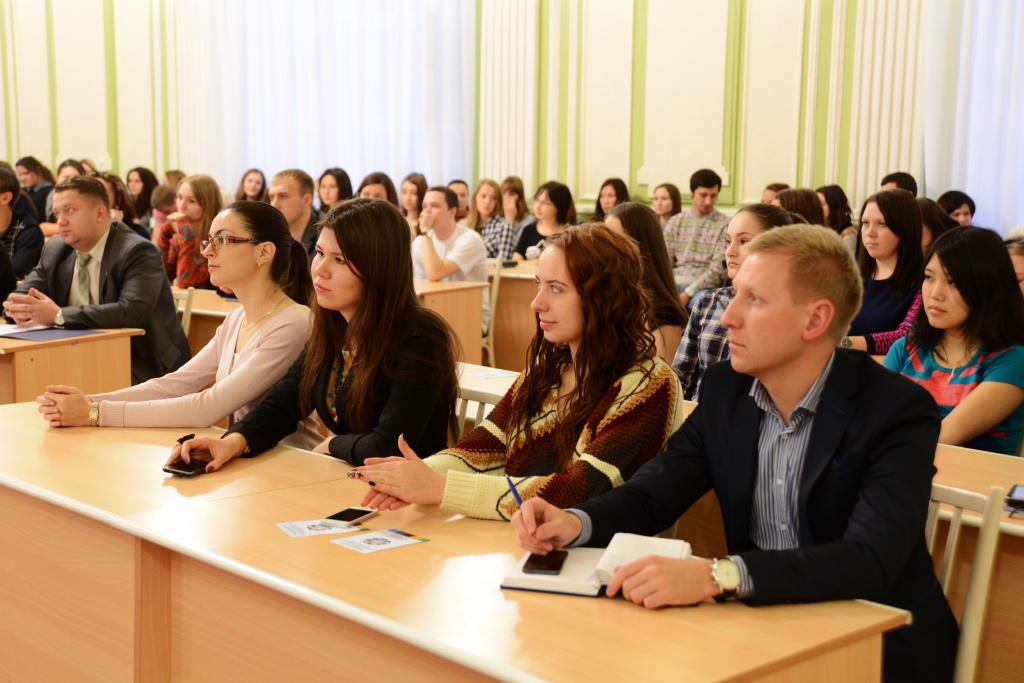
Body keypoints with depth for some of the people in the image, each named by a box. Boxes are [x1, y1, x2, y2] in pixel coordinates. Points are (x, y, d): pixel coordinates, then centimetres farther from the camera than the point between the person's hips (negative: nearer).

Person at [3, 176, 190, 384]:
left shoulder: (138, 252, -14)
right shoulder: (54, 250, 8)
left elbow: (132, 311, -28)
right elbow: (21, 297, 7)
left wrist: (59, 316, -32)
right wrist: (25, 310, -18)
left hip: (143, 367, -6)